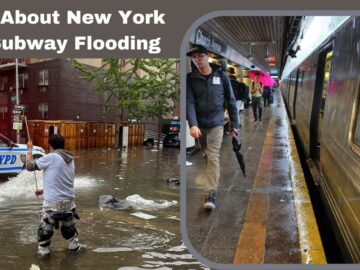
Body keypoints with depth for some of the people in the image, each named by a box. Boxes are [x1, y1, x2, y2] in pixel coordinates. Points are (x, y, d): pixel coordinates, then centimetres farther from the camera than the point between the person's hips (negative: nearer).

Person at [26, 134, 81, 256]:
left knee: (45, 229, 10)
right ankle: (75, 246, 37)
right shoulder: (70, 160, 10)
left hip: (53, 202, -6)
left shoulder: (50, 157, -13)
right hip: (68, 200, 7)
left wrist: (29, 149, 10)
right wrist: (44, 190, 24)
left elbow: (30, 166, -3)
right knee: (69, 226, 26)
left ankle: (43, 253, 19)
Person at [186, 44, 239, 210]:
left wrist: (235, 125, 3)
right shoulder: (190, 78, -2)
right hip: (198, 125, 2)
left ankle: (210, 194, -8)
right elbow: (189, 102, -11)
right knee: (201, 157, 12)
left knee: (213, 158, -8)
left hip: (216, 124, -2)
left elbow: (231, 101, 3)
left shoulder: (221, 75, -2)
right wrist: (192, 124, -26)